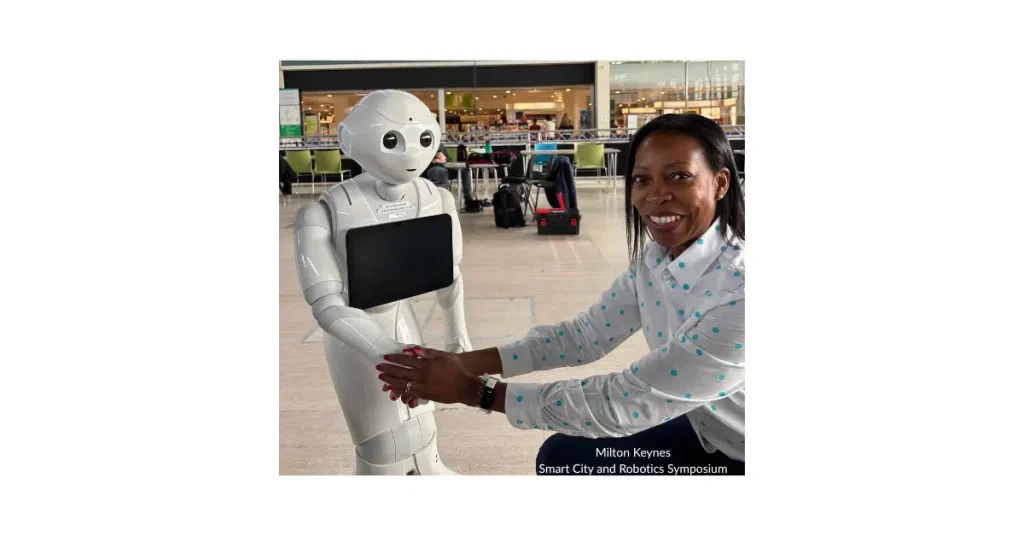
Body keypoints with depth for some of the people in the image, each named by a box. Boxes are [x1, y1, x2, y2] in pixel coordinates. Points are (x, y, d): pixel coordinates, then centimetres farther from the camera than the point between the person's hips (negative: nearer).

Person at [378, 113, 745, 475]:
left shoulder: (740, 294, -35)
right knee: (561, 457, 7)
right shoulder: (657, 258, -9)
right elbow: (583, 335, -2)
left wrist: (474, 390, -27)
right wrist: (464, 363, -12)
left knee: (565, 459, -5)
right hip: (705, 431, 6)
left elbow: (622, 403, -32)